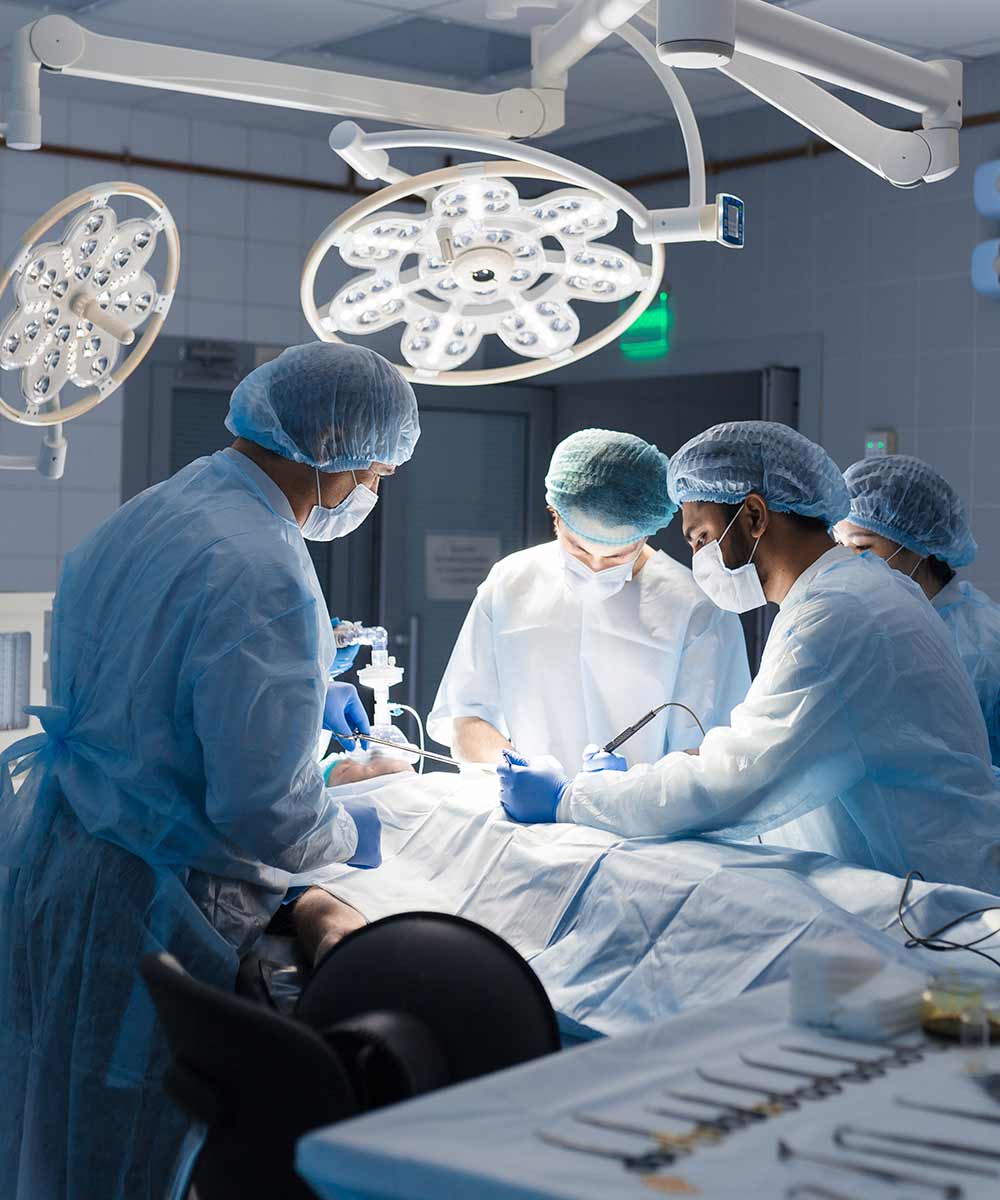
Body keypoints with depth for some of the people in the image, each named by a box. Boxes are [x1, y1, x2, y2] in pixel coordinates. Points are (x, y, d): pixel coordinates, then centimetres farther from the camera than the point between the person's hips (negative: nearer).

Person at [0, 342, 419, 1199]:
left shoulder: (153, 510, 7)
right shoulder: (263, 574, -23)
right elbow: (266, 811, -24)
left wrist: (300, 691, 27)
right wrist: (355, 834, -4)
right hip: (139, 910, -9)